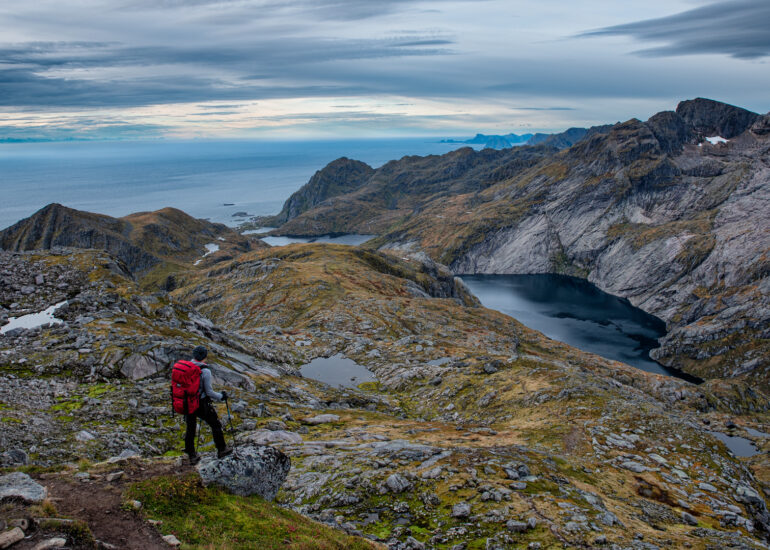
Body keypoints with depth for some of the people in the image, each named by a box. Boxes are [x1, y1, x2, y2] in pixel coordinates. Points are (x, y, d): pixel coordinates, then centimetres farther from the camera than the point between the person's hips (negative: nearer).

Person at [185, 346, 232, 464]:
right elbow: (209, 392, -16)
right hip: (202, 404, -5)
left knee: (190, 429, 17)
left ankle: (192, 456, 26)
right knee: (216, 425, 15)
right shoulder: (205, 371, -20)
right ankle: (221, 450, 27)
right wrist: (221, 396, 1)